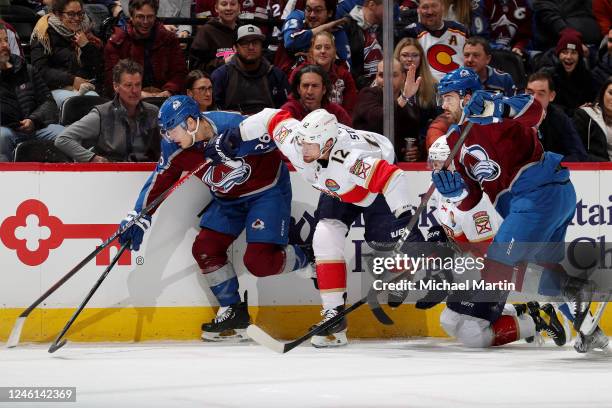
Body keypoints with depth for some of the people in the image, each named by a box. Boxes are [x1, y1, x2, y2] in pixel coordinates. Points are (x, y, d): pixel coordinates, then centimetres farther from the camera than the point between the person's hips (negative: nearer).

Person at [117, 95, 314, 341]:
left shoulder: (233, 127, -32)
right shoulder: (175, 145, -12)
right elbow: (160, 180, 0)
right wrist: (139, 216, -5)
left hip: (267, 190, -7)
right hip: (228, 198, 7)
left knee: (259, 262, -18)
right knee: (205, 249, -4)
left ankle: (307, 258, 10)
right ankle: (233, 313, 10)